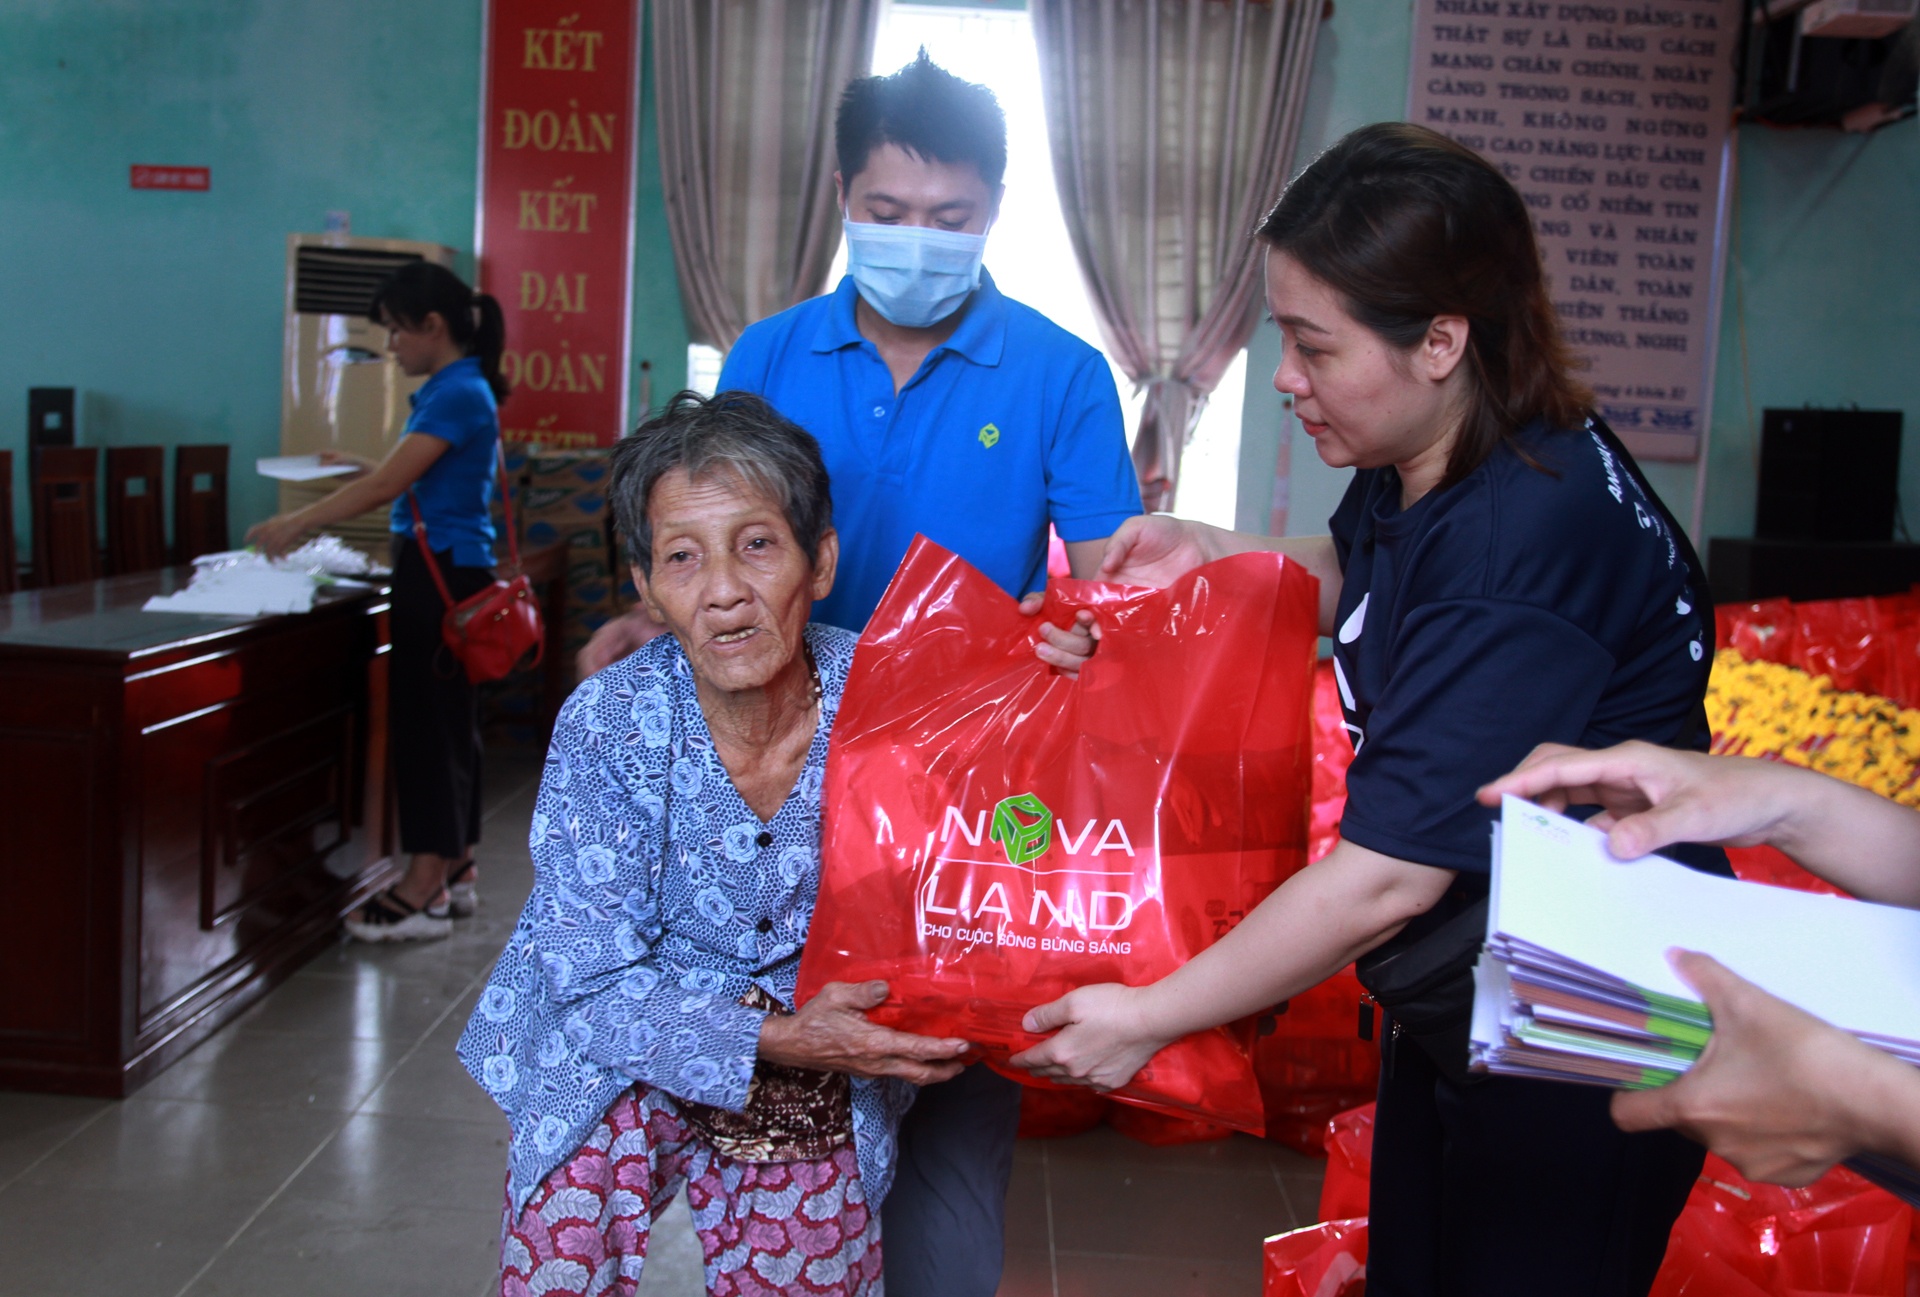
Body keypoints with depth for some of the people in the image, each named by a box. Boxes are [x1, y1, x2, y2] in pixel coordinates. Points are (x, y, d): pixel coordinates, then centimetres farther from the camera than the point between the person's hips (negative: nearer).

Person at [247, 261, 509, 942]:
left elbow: (387, 485, -19)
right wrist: (362, 466, 15)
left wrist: (299, 521, -12)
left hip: (441, 575, -10)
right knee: (447, 720, 13)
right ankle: (455, 873, 22)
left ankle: (424, 893, 0)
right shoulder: (457, 389, 14)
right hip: (450, 573, 10)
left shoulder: (458, 394, -16)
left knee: (427, 721, -6)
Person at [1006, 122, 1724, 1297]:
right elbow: (1355, 580, 21)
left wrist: (1149, 1018, -22)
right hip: (1458, 1007, 9)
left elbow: (1388, 877, -31)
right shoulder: (1424, 465, -4)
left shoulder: (1522, 547, -32)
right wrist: (1208, 551, 2)